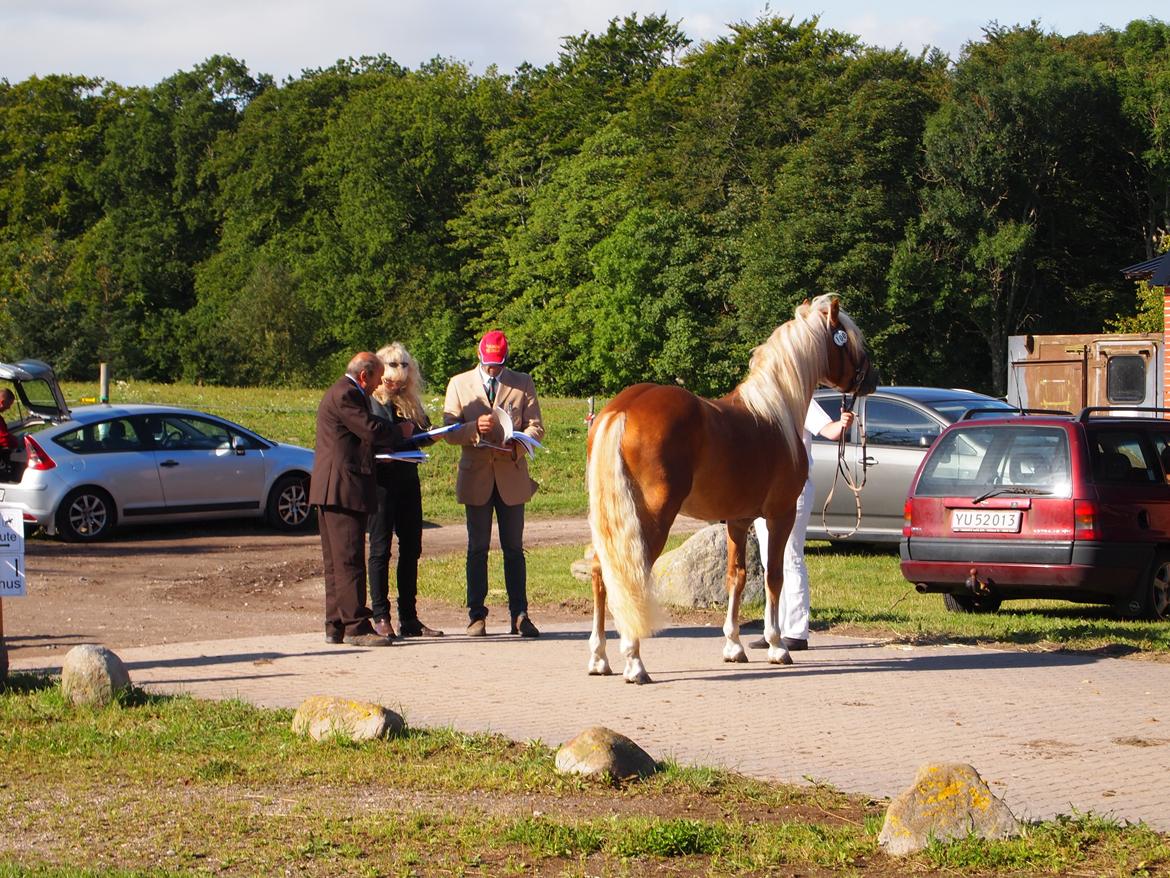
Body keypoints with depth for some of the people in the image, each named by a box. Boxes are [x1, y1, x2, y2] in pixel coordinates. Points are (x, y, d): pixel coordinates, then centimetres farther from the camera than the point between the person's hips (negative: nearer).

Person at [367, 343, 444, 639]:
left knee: (411, 547, 6)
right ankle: (380, 617, 2)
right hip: (382, 479, -6)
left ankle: (409, 618, 11)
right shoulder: (368, 401, -5)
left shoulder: (410, 402, 13)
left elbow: (425, 434, 14)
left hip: (408, 478, 6)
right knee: (381, 548, -2)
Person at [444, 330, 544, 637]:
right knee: (477, 549, 2)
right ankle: (477, 616, 6)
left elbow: (535, 427, 3)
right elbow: (449, 432, 2)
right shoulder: (459, 384, 7)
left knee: (514, 549, 3)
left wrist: (516, 445, -17)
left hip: (512, 476, 0)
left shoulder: (522, 384, 8)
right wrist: (474, 428, -18)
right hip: (476, 477, 0)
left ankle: (520, 616, 4)